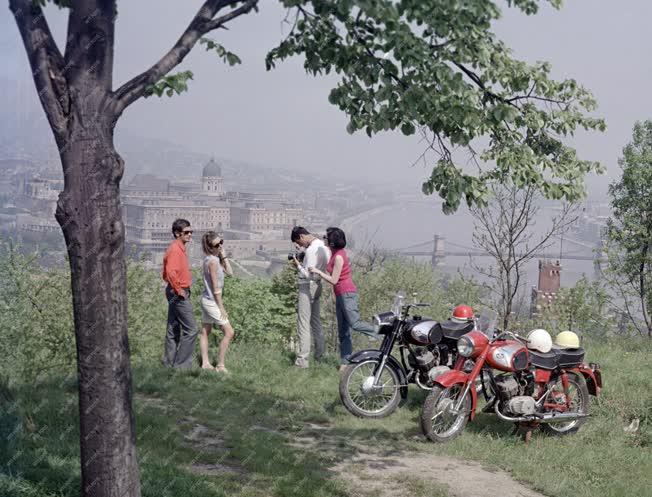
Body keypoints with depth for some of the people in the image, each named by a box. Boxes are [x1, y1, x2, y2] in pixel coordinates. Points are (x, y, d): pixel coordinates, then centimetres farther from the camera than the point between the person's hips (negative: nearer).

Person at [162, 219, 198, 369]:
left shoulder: (179, 248, 16)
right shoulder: (175, 249, -16)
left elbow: (168, 273, 25)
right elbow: (170, 272, -30)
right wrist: (179, 290, -21)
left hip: (177, 293, 11)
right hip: (179, 294, -11)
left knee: (173, 330, 13)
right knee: (190, 330, -9)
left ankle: (169, 364, 19)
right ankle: (181, 365, -6)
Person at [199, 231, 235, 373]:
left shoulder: (216, 258, 7)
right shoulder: (212, 261, -21)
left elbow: (230, 272, 9)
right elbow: (215, 287, -20)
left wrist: (224, 256, 0)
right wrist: (221, 307, -16)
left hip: (206, 300, 10)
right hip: (212, 301, -10)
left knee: (205, 332, 13)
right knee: (229, 332, -3)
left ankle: (205, 363, 20)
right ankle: (220, 365, 0)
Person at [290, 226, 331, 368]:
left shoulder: (311, 250, -21)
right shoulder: (321, 244, 7)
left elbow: (308, 274, -24)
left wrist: (298, 265, -10)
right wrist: (302, 262, 6)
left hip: (308, 286, -10)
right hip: (316, 285, 10)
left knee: (303, 324, -6)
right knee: (315, 321, 19)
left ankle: (302, 360, -5)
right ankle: (319, 355, 28)